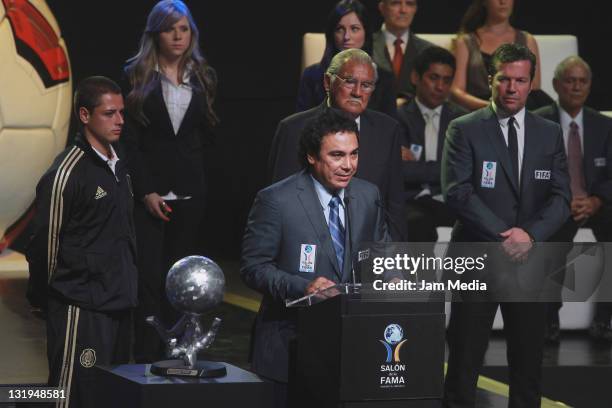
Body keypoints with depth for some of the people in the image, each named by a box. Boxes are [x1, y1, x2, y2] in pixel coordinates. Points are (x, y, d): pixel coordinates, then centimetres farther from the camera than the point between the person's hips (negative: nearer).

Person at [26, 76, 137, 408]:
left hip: (118, 302, 8)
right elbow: (45, 243, -10)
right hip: (81, 308, -8)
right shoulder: (67, 172, -14)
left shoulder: (118, 163, 11)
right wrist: (42, 296, -1)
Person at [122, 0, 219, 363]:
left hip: (190, 192, 3)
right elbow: (130, 139, -5)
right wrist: (146, 191, -11)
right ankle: (146, 360, -7)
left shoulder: (204, 78, 10)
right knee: (148, 276, -8)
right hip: (149, 190, -3)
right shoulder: (137, 77, 0)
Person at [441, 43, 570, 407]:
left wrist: (530, 235, -16)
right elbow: (457, 192, -11)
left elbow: (561, 197, 2)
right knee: (464, 363, 1)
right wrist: (504, 238, -18)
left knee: (528, 364, 7)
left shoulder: (550, 134, 9)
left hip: (530, 262, 3)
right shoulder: (464, 130, -1)